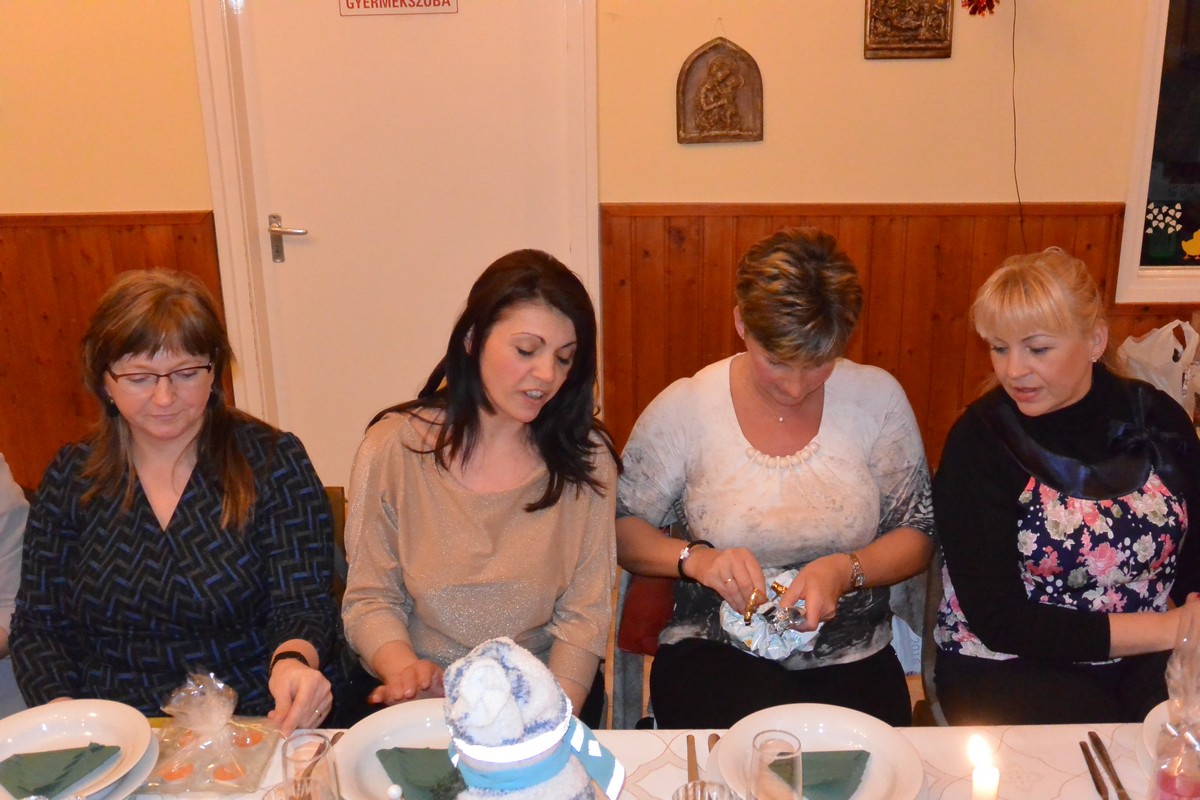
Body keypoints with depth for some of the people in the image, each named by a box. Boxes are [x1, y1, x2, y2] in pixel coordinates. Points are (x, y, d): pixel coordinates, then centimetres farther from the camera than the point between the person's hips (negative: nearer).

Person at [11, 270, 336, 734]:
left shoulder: (272, 463, -1)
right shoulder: (69, 478, 8)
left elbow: (303, 608, -4)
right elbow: (37, 626, 9)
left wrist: (293, 661, -27)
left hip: (249, 732, -2)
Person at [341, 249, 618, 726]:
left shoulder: (585, 457, -1)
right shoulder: (393, 447, -4)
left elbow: (585, 612, -2)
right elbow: (369, 598, 0)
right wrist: (402, 667, -20)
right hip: (420, 705, 0)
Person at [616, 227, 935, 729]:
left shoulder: (877, 398, -1)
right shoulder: (684, 409, -4)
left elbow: (916, 536, 5)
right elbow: (620, 529, 2)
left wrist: (847, 570, -14)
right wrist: (694, 558, -17)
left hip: (852, 660, 2)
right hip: (716, 651, -1)